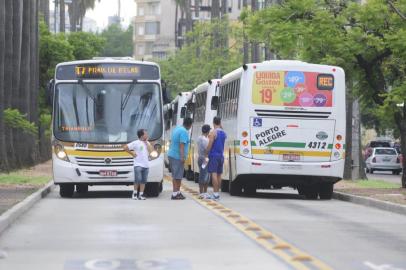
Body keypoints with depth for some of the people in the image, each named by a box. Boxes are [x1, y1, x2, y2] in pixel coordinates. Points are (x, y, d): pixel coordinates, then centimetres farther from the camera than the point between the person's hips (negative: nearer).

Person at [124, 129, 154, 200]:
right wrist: (132, 153, -3)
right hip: (138, 165, -5)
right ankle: (135, 193, 5)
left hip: (146, 165, 5)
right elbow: (125, 148, -6)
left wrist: (147, 143, -1)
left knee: (143, 180, 4)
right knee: (138, 180, -10)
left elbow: (152, 151, 3)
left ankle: (141, 194, 8)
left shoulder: (147, 143, 15)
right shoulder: (136, 143, -4)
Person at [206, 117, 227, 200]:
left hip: (214, 155, -7)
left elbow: (210, 144, -15)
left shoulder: (213, 132, -11)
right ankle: (217, 192, 16)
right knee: (219, 175, 12)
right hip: (221, 156, 7)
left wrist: (206, 153, -5)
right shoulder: (223, 133, 10)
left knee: (214, 174, -10)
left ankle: (215, 194, -16)